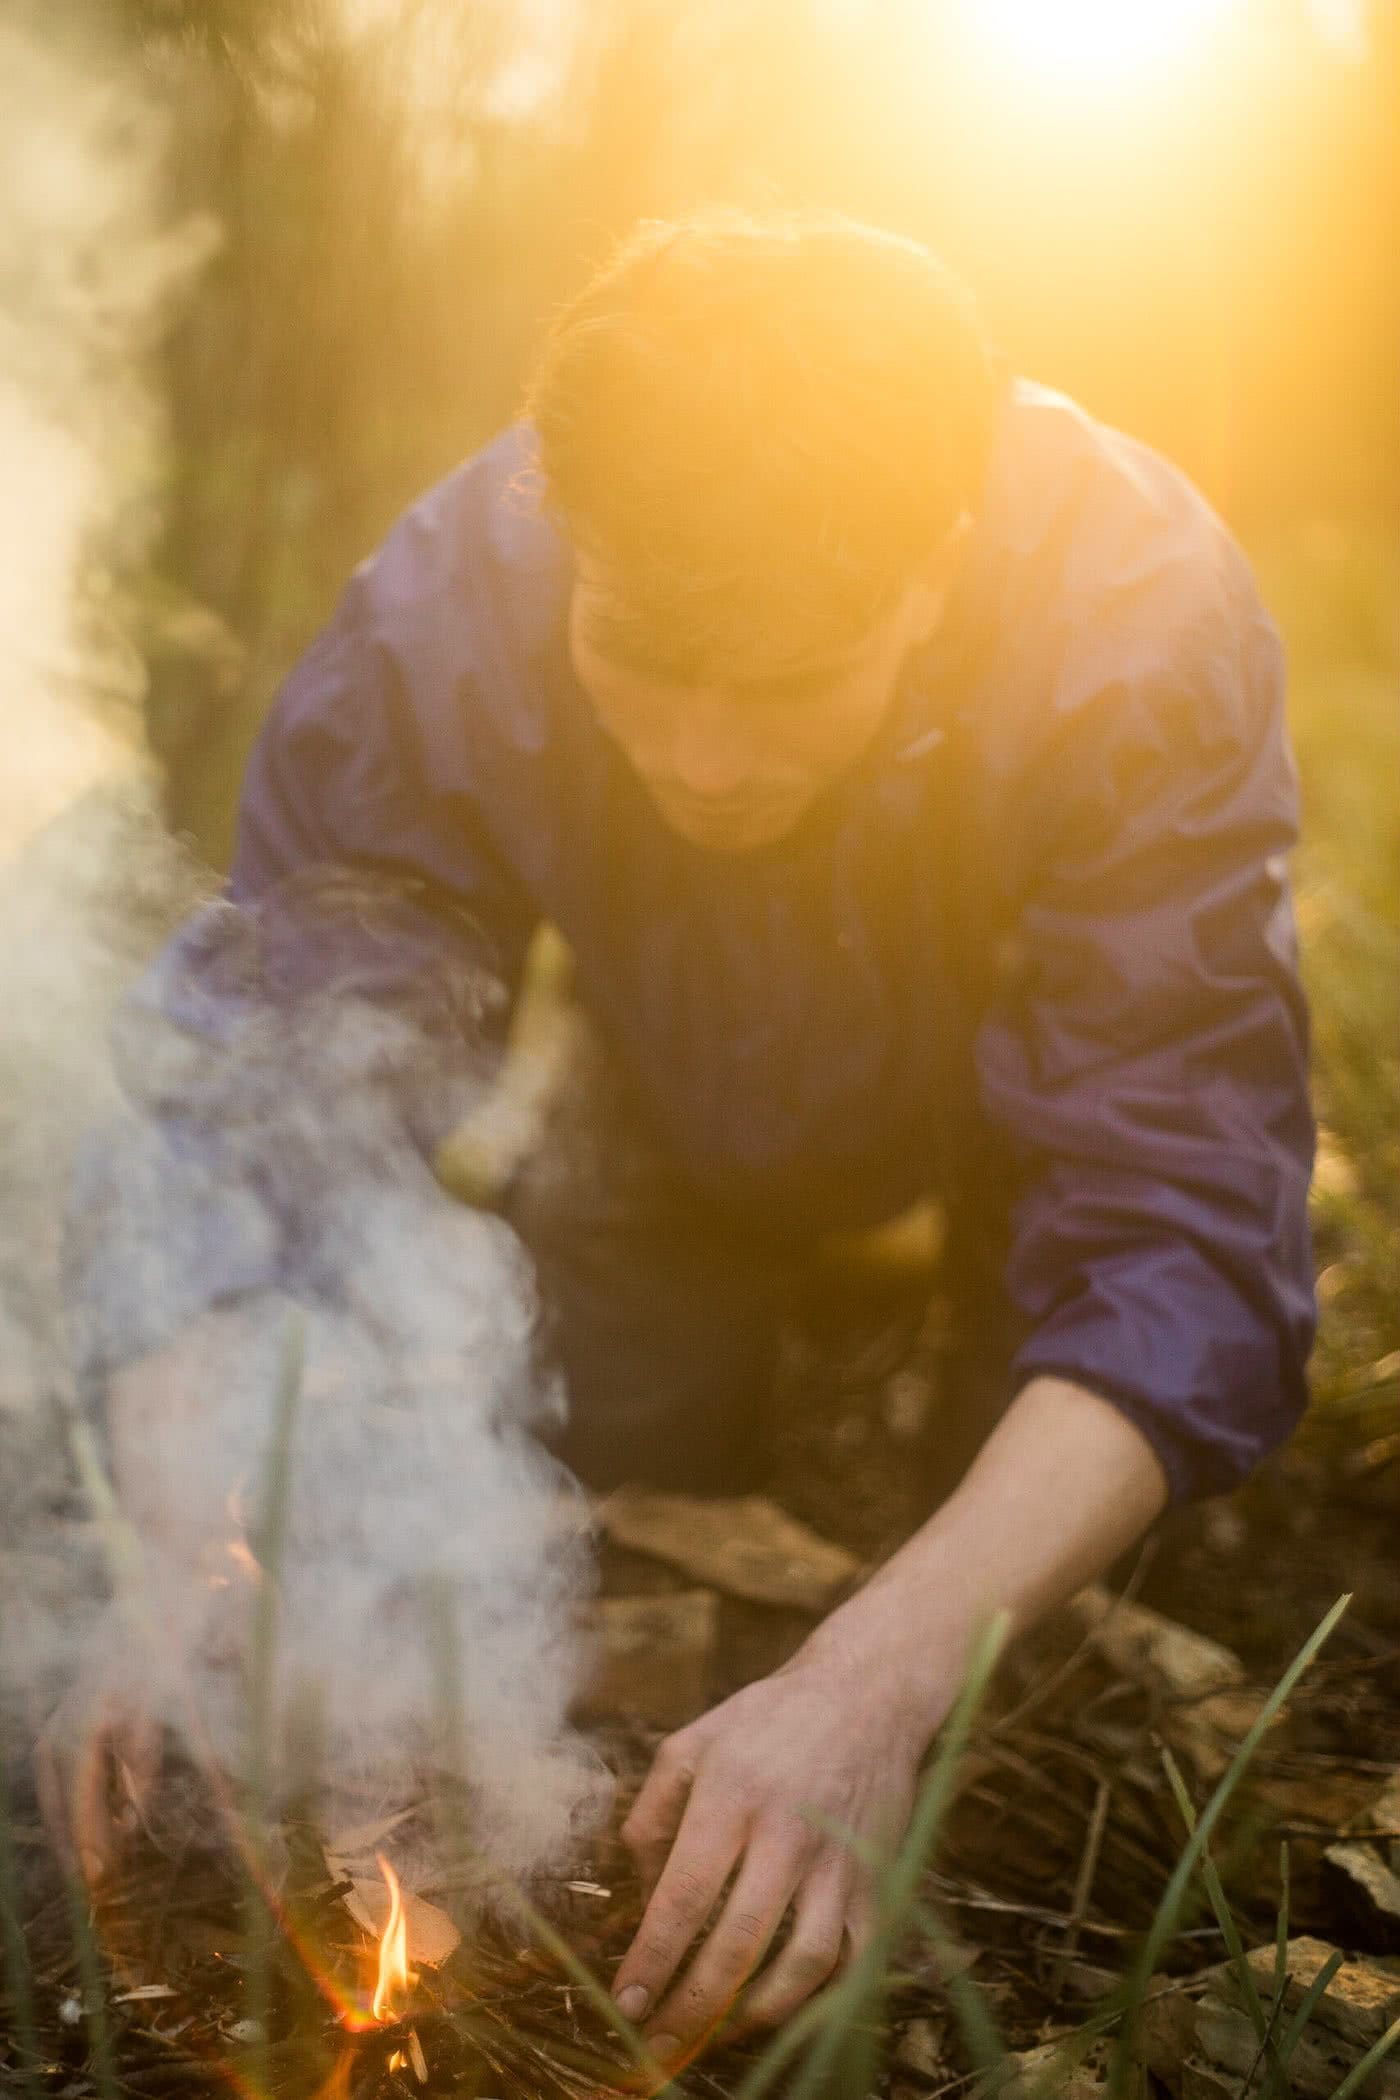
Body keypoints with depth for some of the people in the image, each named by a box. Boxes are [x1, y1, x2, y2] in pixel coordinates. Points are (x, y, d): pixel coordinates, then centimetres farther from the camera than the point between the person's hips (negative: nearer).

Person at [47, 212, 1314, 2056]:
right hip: (693, 1114, 2)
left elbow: (1180, 1243, -45)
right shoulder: (444, 618, -36)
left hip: (1034, 1086, -1)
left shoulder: (1148, 628, -41)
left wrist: (875, 1678, -59)